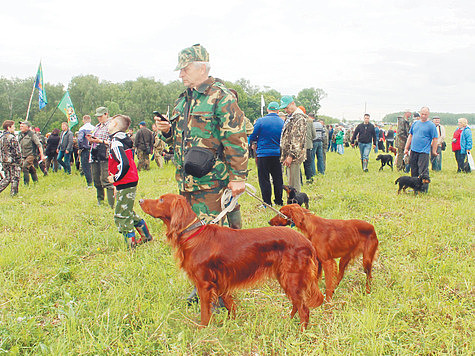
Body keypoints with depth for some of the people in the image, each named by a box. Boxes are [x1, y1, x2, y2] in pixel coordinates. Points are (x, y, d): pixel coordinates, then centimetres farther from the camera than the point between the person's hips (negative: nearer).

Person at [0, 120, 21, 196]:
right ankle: (13, 193, 6)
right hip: (13, 161, -8)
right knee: (15, 178, 3)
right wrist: (19, 159, -6)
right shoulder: (11, 138, -16)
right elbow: (16, 151, -17)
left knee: (7, 178, 16)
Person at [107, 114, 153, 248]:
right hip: (131, 182, 10)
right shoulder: (124, 140, 12)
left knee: (121, 217, -3)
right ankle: (146, 236, 30)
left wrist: (115, 178, -15)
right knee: (128, 213, 22)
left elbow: (124, 164, -30)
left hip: (125, 186, -10)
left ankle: (131, 245, 0)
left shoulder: (115, 143, -18)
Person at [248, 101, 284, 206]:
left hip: (264, 154, -4)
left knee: (264, 179, 2)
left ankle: (267, 203, 2)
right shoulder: (282, 122, 2)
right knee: (277, 179, 14)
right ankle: (279, 201, 21)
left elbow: (252, 138, -4)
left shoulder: (260, 121, -9)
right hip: (277, 154, 4)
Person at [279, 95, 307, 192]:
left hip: (294, 156, -10)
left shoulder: (299, 117, -13)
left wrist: (291, 156, -22)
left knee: (293, 183, -8)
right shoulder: (290, 117, 20)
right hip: (288, 154, 10)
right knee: (291, 181, 13)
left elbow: (298, 139, -19)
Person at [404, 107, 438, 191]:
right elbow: (410, 136, 18)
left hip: (424, 152, -5)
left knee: (423, 172, -7)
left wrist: (434, 151, -4)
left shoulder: (431, 125, -3)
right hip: (413, 150, 6)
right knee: (414, 171, 10)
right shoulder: (415, 123, 13)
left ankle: (424, 190, -1)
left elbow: (435, 139, -3)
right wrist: (406, 148, 14)